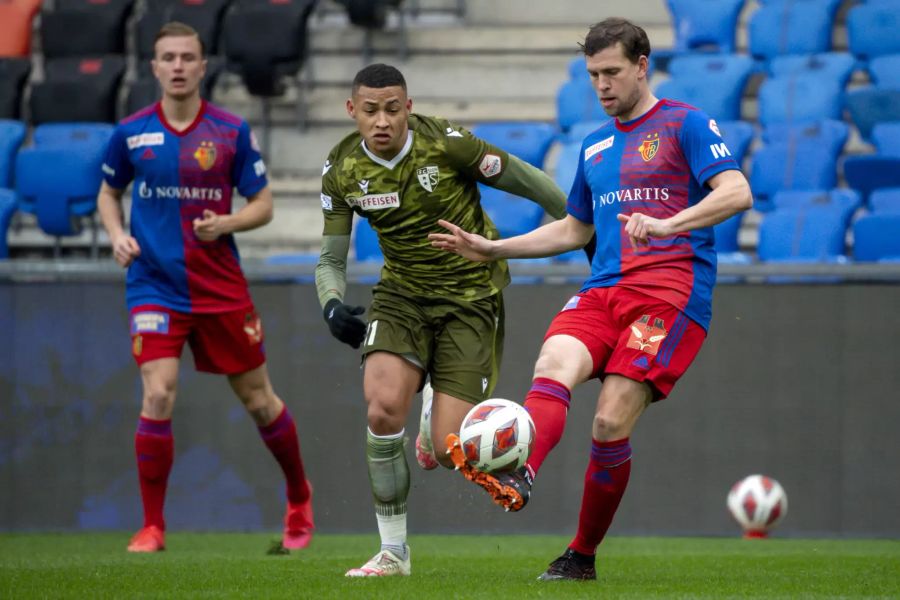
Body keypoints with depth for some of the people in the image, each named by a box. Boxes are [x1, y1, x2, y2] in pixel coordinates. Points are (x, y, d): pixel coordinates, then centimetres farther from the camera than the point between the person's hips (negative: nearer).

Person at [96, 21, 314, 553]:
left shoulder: (232, 131, -2)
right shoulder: (130, 133, 0)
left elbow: (263, 205, 3)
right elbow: (109, 193, 17)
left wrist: (226, 223, -17)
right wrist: (117, 234, -3)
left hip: (221, 287, 0)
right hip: (156, 286, 0)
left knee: (258, 399, 8)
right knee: (159, 396, -17)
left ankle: (299, 498, 33)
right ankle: (152, 526, -5)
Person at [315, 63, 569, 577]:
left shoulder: (445, 143, -18)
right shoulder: (342, 170, -5)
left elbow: (531, 183, -7)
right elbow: (331, 258, 4)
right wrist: (334, 306, -18)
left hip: (470, 298, -3)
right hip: (402, 294, 3)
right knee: (384, 408, -24)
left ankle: (435, 421, 31)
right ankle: (393, 552, -7)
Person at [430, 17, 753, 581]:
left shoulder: (685, 124, 3)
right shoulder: (595, 145, 24)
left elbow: (737, 192, -11)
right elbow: (575, 229, 35)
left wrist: (668, 224, -26)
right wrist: (492, 248, 26)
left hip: (671, 289, -6)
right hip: (603, 290, 6)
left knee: (611, 423, -15)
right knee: (553, 365, -26)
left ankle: (583, 556, 0)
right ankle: (516, 479, -52)